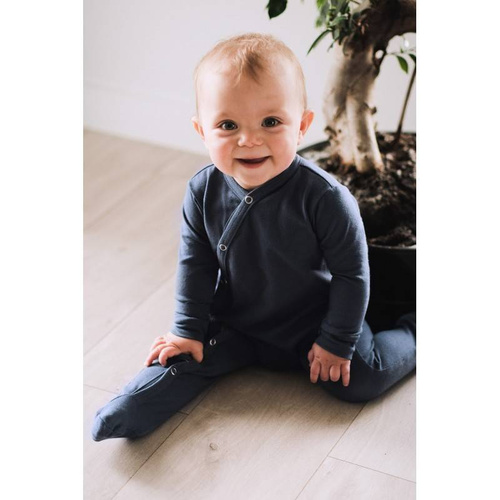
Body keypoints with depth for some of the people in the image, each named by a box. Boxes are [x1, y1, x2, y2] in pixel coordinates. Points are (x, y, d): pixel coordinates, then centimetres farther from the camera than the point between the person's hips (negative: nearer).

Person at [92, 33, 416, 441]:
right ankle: (131, 411, -1)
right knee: (188, 356, -11)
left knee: (359, 381, -10)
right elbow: (195, 265, -2)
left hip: (311, 327, -3)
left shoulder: (322, 197, -28)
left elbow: (351, 273, -17)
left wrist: (337, 342, -12)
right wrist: (188, 330, -2)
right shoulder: (203, 193, -16)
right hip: (237, 324, 3)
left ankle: (413, 335, 14)